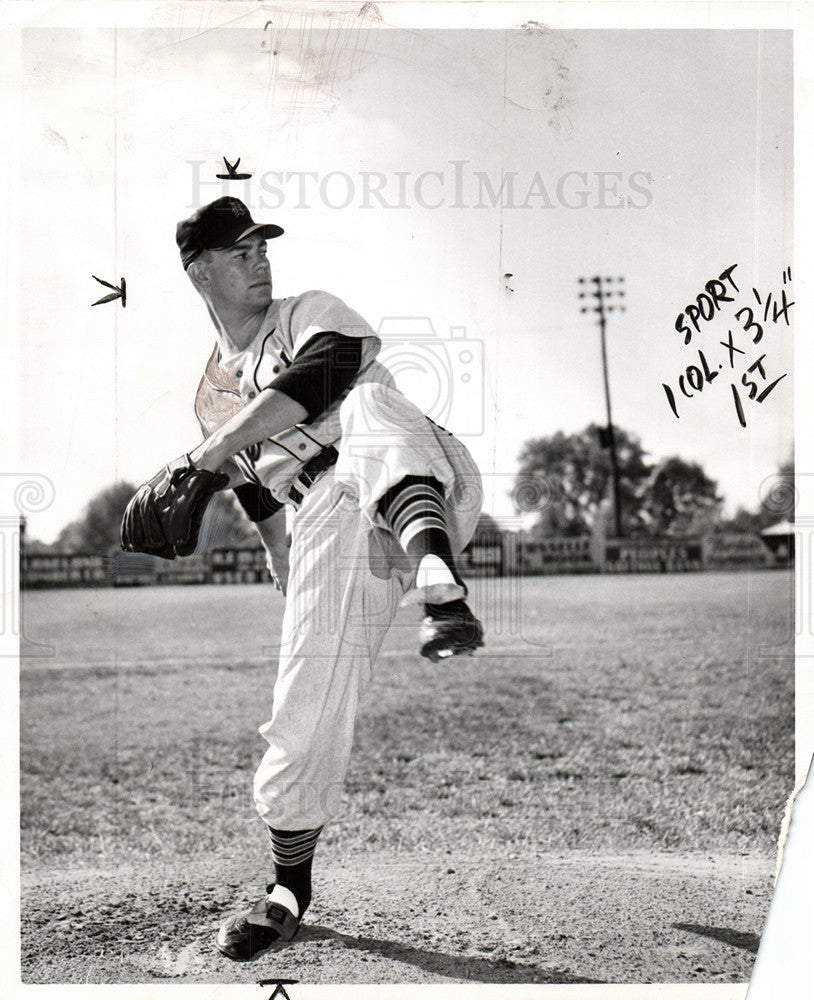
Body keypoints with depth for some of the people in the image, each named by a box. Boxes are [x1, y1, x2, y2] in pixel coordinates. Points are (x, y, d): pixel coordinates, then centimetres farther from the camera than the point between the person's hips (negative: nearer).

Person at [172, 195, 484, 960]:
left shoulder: (312, 314, 14)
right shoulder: (213, 394, 26)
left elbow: (321, 374, -10)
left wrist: (212, 451, -9)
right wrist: (282, 565, 15)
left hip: (415, 489, -3)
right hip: (329, 523, 4)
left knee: (367, 407, -36)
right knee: (306, 708, -4)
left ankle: (440, 580, -63)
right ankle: (288, 890, 17)